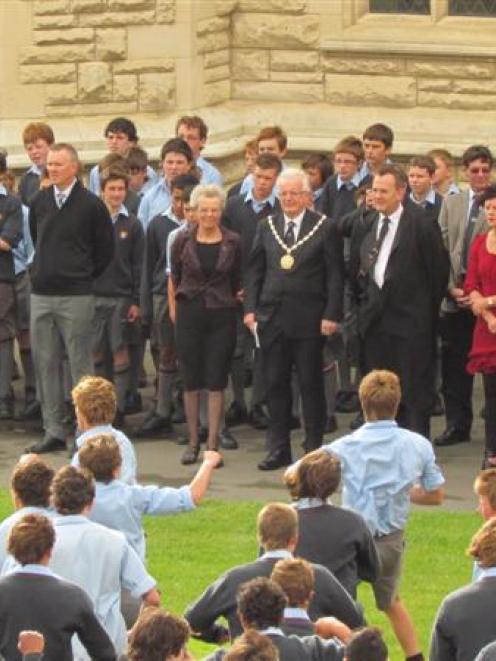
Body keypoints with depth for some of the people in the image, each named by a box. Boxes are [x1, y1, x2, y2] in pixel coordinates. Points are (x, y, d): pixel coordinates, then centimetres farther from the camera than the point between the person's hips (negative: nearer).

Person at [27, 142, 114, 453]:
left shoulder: (91, 205, -6)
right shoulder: (39, 202, 7)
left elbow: (106, 251, 1)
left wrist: (84, 276, 6)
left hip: (75, 296, -5)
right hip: (41, 293, 5)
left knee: (81, 364, -2)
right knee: (45, 363, 6)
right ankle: (54, 431, 12)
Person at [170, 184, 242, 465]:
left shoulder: (232, 242, 1)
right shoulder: (183, 241, 1)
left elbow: (237, 281, 10)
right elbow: (174, 276, 10)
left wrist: (234, 300, 3)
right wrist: (176, 305, 8)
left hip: (222, 315, -1)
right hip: (190, 315, 1)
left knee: (217, 383, -1)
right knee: (191, 381, 4)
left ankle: (213, 443, 2)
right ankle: (193, 442, 12)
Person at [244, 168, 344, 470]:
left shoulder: (325, 228, -2)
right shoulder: (267, 227, 10)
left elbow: (335, 275, -3)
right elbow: (255, 271, 12)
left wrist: (331, 315, -10)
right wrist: (250, 308, 2)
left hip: (308, 319, -4)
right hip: (272, 317, 4)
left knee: (311, 385, 2)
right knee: (275, 384, 6)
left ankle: (314, 448, 9)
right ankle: (279, 448, 13)